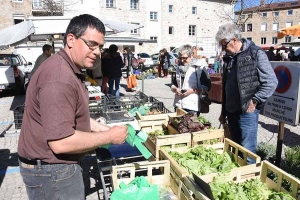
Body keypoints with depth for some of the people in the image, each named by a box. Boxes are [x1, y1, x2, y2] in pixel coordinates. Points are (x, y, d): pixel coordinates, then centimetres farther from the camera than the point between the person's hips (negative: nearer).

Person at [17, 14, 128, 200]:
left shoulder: (70, 71, 9)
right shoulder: (59, 78, -28)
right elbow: (61, 142, -31)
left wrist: (105, 129, 3)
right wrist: (109, 136, -20)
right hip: (51, 170, -10)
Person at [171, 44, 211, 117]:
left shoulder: (199, 68, -4)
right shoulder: (179, 68, 13)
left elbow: (207, 86, -5)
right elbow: (173, 84, 19)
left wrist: (193, 90, -16)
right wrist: (175, 89, -3)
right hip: (178, 105, 5)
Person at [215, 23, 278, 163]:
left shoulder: (255, 54, -9)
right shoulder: (229, 58, 12)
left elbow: (271, 82, -12)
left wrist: (254, 101, -16)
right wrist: (223, 112, 20)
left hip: (247, 112, -7)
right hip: (231, 112, 7)